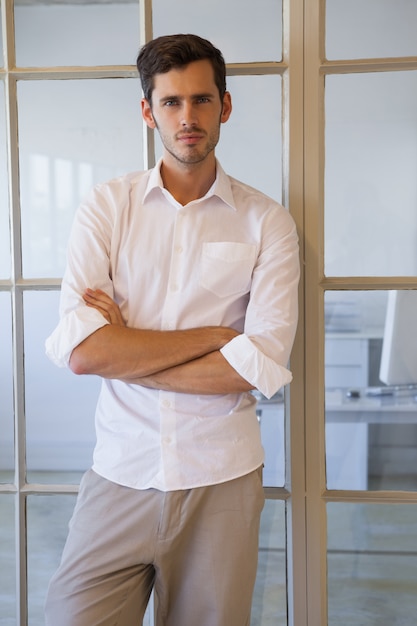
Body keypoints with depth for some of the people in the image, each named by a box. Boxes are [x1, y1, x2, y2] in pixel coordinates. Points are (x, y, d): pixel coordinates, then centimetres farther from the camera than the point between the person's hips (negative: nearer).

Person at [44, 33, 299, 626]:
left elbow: (263, 366, -12)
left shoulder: (267, 222, 0)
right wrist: (210, 335, -10)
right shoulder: (105, 208, 1)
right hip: (119, 474, 0)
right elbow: (79, 350, -12)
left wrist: (124, 352, -10)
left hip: (221, 481, 0)